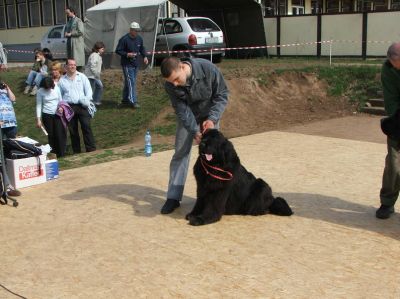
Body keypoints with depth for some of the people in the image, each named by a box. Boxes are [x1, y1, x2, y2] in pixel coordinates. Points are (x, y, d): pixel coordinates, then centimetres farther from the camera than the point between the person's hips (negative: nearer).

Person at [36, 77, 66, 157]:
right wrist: (38, 119, -5)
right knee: (51, 135, 3)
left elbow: (60, 100, 10)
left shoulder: (56, 88, 0)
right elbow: (39, 105, -1)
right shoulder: (40, 92, -5)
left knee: (59, 134, -4)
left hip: (57, 114, 1)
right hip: (47, 115, -1)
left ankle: (61, 155, 3)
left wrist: (61, 107, -11)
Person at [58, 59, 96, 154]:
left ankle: (91, 150, -8)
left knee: (86, 127, -10)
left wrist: (87, 100, -13)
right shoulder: (62, 80, 11)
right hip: (69, 107, 1)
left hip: (82, 106, -1)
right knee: (72, 130, 6)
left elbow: (89, 90, 5)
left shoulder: (82, 77, 9)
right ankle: (76, 152, 15)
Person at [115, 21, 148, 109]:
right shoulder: (124, 39, -16)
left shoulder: (139, 38, 5)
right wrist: (127, 54, -24)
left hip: (136, 64, 7)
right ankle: (133, 101, -11)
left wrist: (144, 57, 3)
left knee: (128, 82, 15)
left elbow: (142, 49, 19)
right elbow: (118, 51, -12)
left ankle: (125, 100, 25)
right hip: (127, 64, -7)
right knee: (131, 82, -11)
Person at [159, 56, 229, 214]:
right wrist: (195, 131, -36)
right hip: (187, 116, 1)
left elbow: (222, 94, -22)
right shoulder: (170, 85, -28)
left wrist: (212, 119, -32)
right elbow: (182, 110, -24)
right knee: (180, 153, -2)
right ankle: (173, 197, 3)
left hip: (209, 115, -1)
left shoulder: (208, 68, -33)